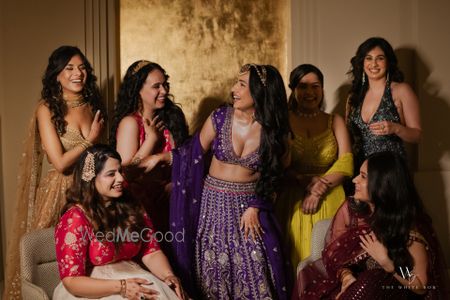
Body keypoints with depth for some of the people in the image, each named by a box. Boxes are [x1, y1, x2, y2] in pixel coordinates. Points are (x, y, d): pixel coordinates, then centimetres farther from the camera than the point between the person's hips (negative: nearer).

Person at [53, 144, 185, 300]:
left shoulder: (132, 207, 4)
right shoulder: (75, 218, -12)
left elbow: (151, 252, 2)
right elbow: (71, 281, -16)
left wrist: (169, 276, -18)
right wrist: (121, 287, -25)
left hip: (132, 279, 5)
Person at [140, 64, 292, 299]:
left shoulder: (274, 130, -7)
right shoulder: (220, 118, -8)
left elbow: (273, 176, 2)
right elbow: (194, 153, 2)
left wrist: (255, 207, -5)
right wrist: (162, 157, -7)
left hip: (250, 205, 0)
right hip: (215, 203, 1)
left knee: (255, 272, 2)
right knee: (214, 269, 8)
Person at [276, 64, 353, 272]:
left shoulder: (335, 122, 10)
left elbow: (346, 163, 0)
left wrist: (319, 191, -12)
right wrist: (306, 181, -18)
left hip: (329, 200, 2)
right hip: (291, 201, -1)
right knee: (295, 258, 0)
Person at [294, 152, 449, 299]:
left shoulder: (409, 227, -16)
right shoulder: (350, 209, -6)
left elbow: (421, 287, -9)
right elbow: (332, 254, 1)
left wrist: (387, 262, -22)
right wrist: (346, 277, -19)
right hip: (354, 286, 3)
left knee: (369, 284, -34)